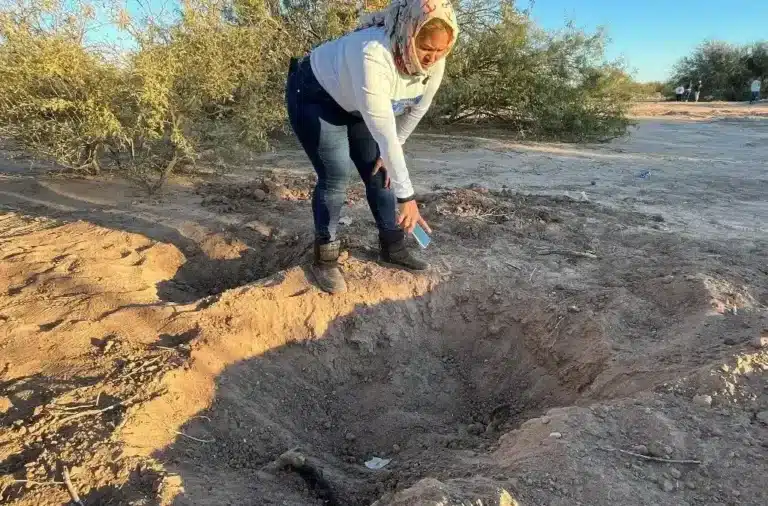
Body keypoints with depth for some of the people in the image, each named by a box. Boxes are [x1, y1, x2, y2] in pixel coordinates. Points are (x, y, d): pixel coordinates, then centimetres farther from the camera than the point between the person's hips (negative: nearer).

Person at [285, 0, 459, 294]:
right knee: (336, 176, -16)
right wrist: (406, 196, -40)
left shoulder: (434, 63, -20)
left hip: (355, 105, 7)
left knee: (380, 174, 3)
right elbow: (384, 133, -42)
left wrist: (388, 154, 1)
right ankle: (325, 258, 0)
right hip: (314, 96, -6)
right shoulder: (373, 55, -42)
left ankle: (393, 247, 17)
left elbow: (415, 111, -2)